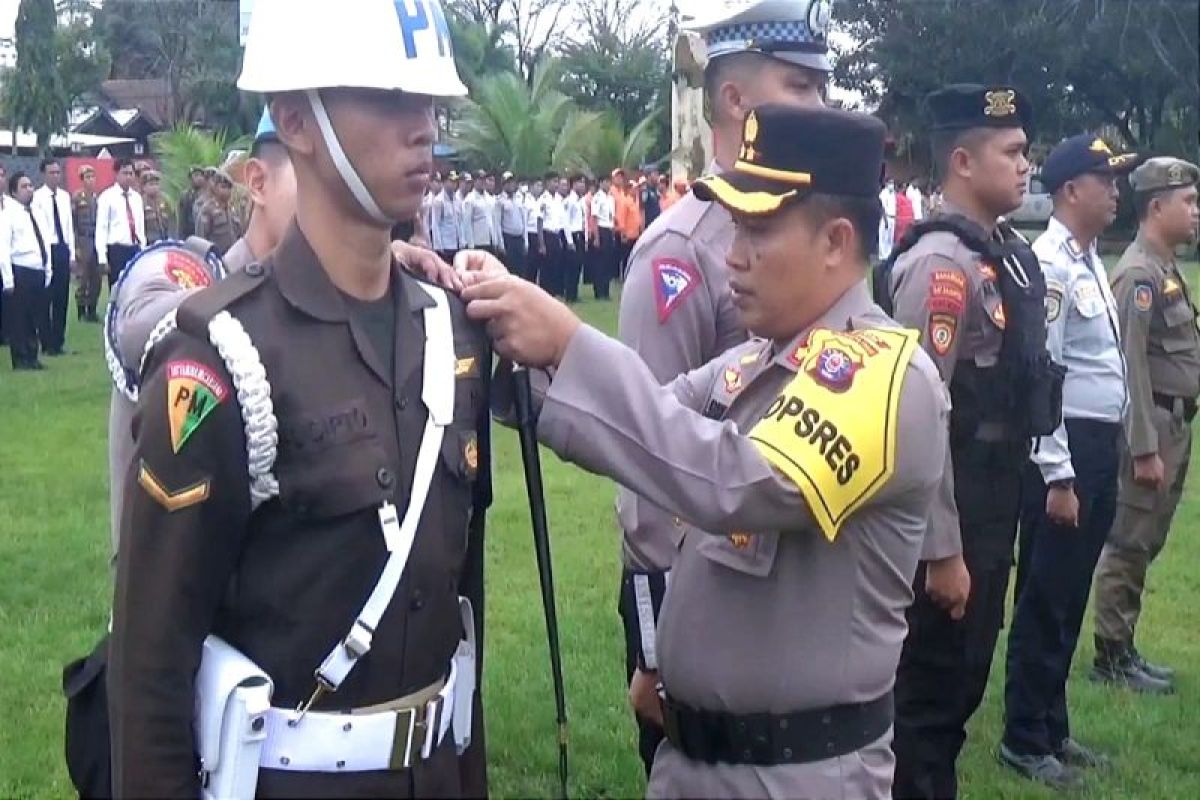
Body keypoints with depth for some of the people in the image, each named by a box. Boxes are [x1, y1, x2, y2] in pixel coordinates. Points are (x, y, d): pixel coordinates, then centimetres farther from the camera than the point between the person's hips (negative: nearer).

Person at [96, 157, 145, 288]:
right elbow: (101, 229, -7)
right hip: (116, 250, -5)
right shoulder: (107, 197, -3)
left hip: (135, 249, 5)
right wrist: (103, 259, -12)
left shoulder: (137, 197, 13)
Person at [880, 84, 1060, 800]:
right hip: (952, 515, -9)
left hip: (993, 505, 9)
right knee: (930, 690, 5)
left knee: (964, 679, 21)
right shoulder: (941, 261, -20)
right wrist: (942, 549, -22)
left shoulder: (1005, 252, 9)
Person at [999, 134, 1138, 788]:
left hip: (1098, 447, 9)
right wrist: (1057, 477, -20)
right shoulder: (1050, 265, -16)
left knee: (1070, 600, 16)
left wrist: (1100, 462, 15)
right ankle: (1024, 740, 12)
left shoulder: (1091, 262, 14)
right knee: (1045, 601, 0)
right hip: (1064, 450, -9)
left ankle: (1052, 729, 28)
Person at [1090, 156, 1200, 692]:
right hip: (1151, 428, -10)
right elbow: (1131, 364, -20)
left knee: (1144, 545, 14)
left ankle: (1125, 650, 23)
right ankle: (1111, 658, 7)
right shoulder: (1139, 273, -16)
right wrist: (1144, 447, -22)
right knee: (1128, 547, -2)